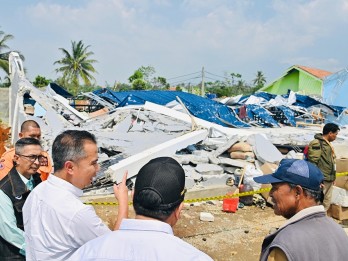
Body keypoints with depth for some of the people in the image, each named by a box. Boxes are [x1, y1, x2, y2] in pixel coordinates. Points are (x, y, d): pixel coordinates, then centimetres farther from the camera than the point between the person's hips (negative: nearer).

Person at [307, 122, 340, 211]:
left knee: (326, 203, 16)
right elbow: (313, 163, -20)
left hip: (329, 180, 10)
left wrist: (333, 177, 17)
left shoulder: (327, 144, 14)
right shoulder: (317, 143, -15)